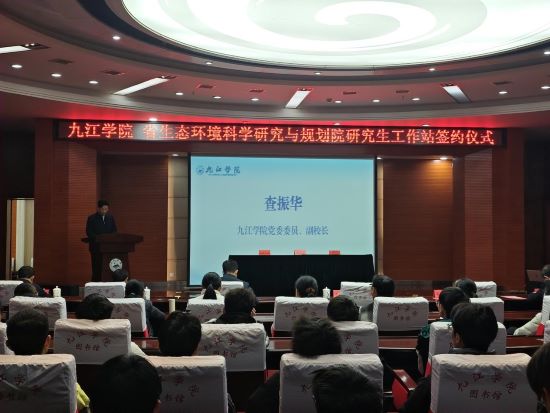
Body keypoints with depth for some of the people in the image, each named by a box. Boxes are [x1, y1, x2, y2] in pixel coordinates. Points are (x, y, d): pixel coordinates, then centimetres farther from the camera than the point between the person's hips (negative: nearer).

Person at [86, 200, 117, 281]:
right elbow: (89, 232, -7)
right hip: (96, 247, -3)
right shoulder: (92, 218, 0)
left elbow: (114, 231, 13)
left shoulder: (111, 218, 11)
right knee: (97, 268, -4)